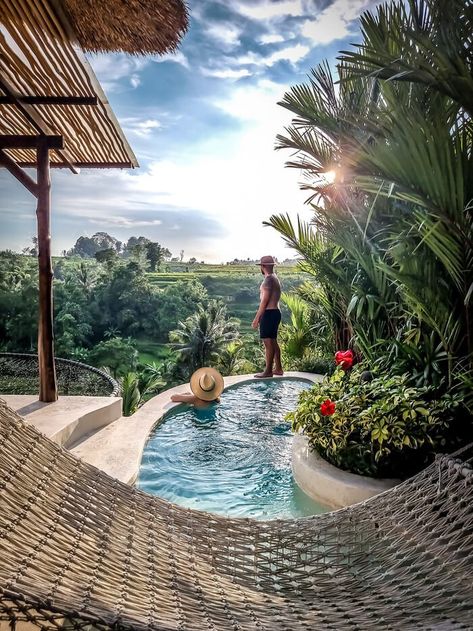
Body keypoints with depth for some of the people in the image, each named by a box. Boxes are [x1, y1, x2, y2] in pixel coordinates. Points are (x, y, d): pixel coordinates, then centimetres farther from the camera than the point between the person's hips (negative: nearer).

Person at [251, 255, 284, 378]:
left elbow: (265, 300, -18)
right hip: (276, 312, 10)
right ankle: (278, 368, 20)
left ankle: (268, 371, -4)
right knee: (273, 342, 15)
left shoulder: (268, 279, -14)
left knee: (268, 342, -7)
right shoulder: (275, 279, 17)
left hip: (269, 313, -10)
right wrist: (260, 316, 21)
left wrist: (257, 318, -16)